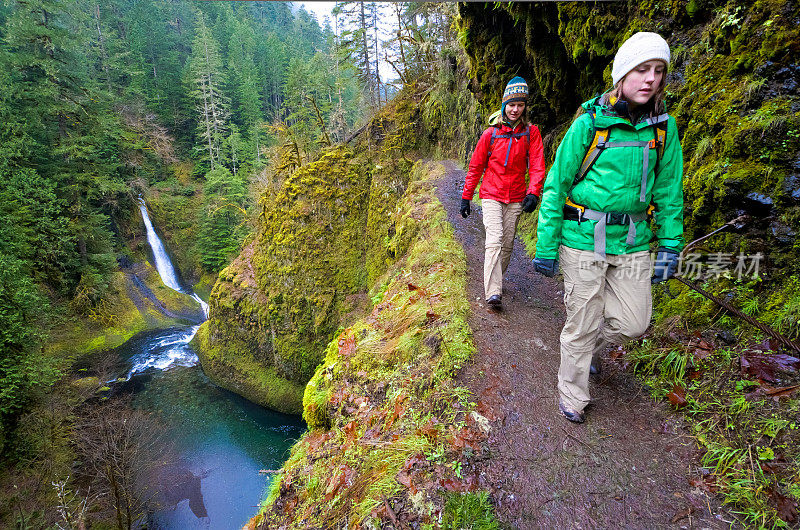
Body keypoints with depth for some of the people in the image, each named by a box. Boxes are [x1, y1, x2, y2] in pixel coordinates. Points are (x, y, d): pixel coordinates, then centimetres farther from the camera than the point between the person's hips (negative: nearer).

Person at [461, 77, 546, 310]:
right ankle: (493, 293, -21)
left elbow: (537, 165, -3)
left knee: (507, 244, 7)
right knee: (494, 240, -16)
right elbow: (475, 167, 7)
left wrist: (533, 193, -19)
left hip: (516, 198, 2)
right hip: (491, 196, -2)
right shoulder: (490, 134, 2)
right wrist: (466, 197, 6)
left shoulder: (531, 133, 4)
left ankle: (493, 280, 26)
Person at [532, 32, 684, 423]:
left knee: (633, 323, 7)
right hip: (583, 240, -4)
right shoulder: (589, 123, -8)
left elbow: (669, 191, 11)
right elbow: (556, 186, -7)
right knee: (582, 324, 5)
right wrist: (546, 247, -9)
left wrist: (669, 246, 6)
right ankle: (572, 393, 28)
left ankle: (588, 347, 40)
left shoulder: (664, 127, 5)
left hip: (632, 243, 4)